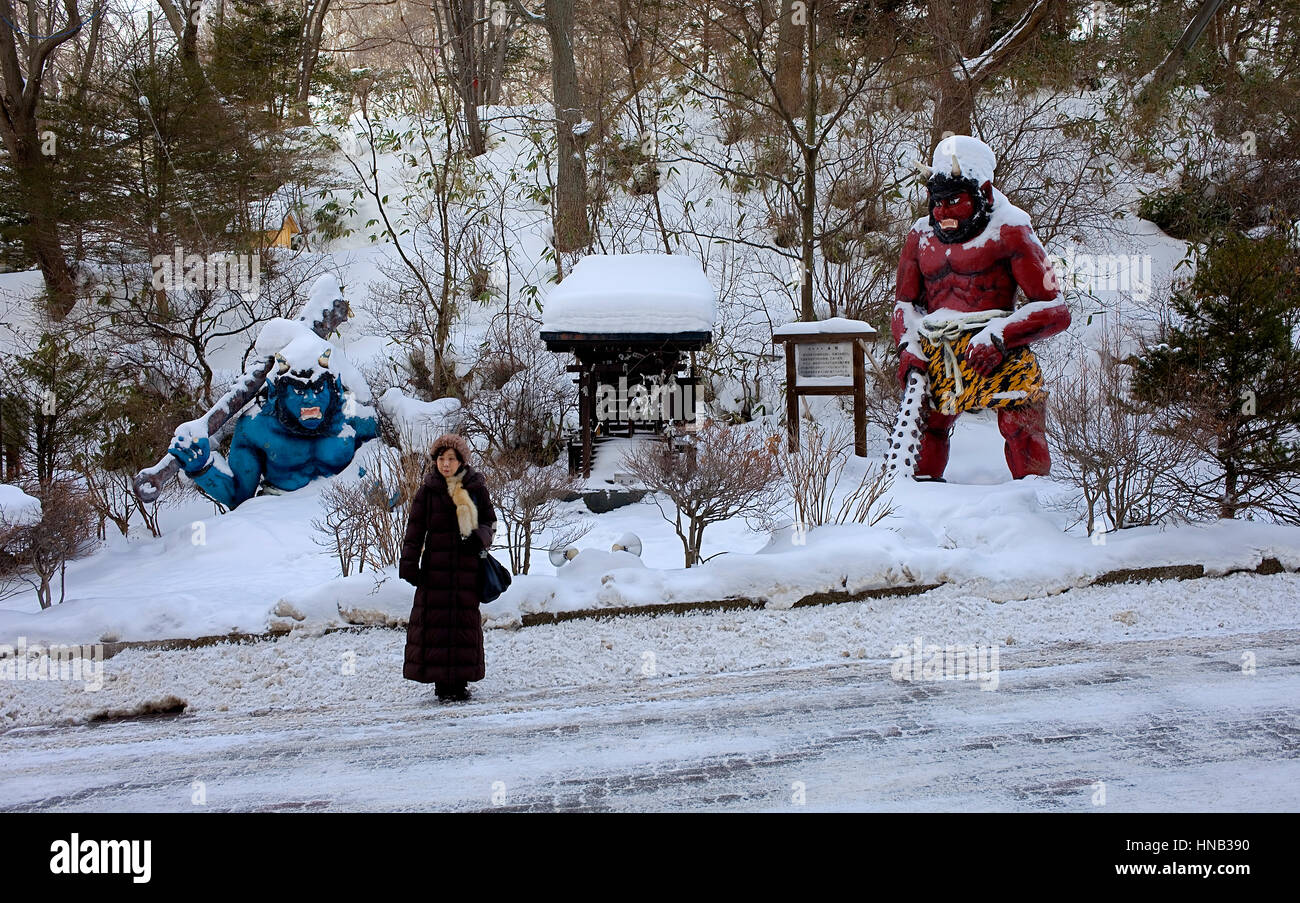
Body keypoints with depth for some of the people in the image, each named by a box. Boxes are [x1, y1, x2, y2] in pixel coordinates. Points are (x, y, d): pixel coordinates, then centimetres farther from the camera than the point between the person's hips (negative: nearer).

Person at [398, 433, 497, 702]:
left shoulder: (476, 488, 5)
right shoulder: (428, 490, 3)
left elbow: (490, 522, 13)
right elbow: (415, 530, 4)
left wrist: (479, 537, -9)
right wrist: (409, 564, -4)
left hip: (467, 567, 1)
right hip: (436, 567, -1)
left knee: (466, 621, 3)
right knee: (436, 621, -3)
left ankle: (461, 680, 12)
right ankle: (442, 682, 3)